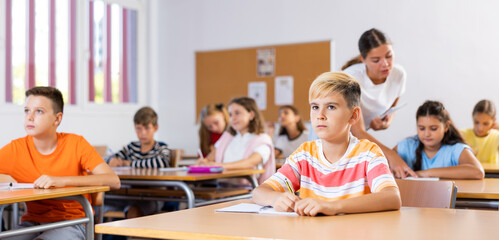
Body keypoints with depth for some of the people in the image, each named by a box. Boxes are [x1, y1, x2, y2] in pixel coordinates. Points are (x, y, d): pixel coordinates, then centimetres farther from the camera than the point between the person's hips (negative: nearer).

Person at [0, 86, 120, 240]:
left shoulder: (75, 144, -7)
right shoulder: (16, 149, -1)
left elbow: (114, 181, -18)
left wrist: (62, 181, -26)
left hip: (71, 223, -3)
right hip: (31, 222, 3)